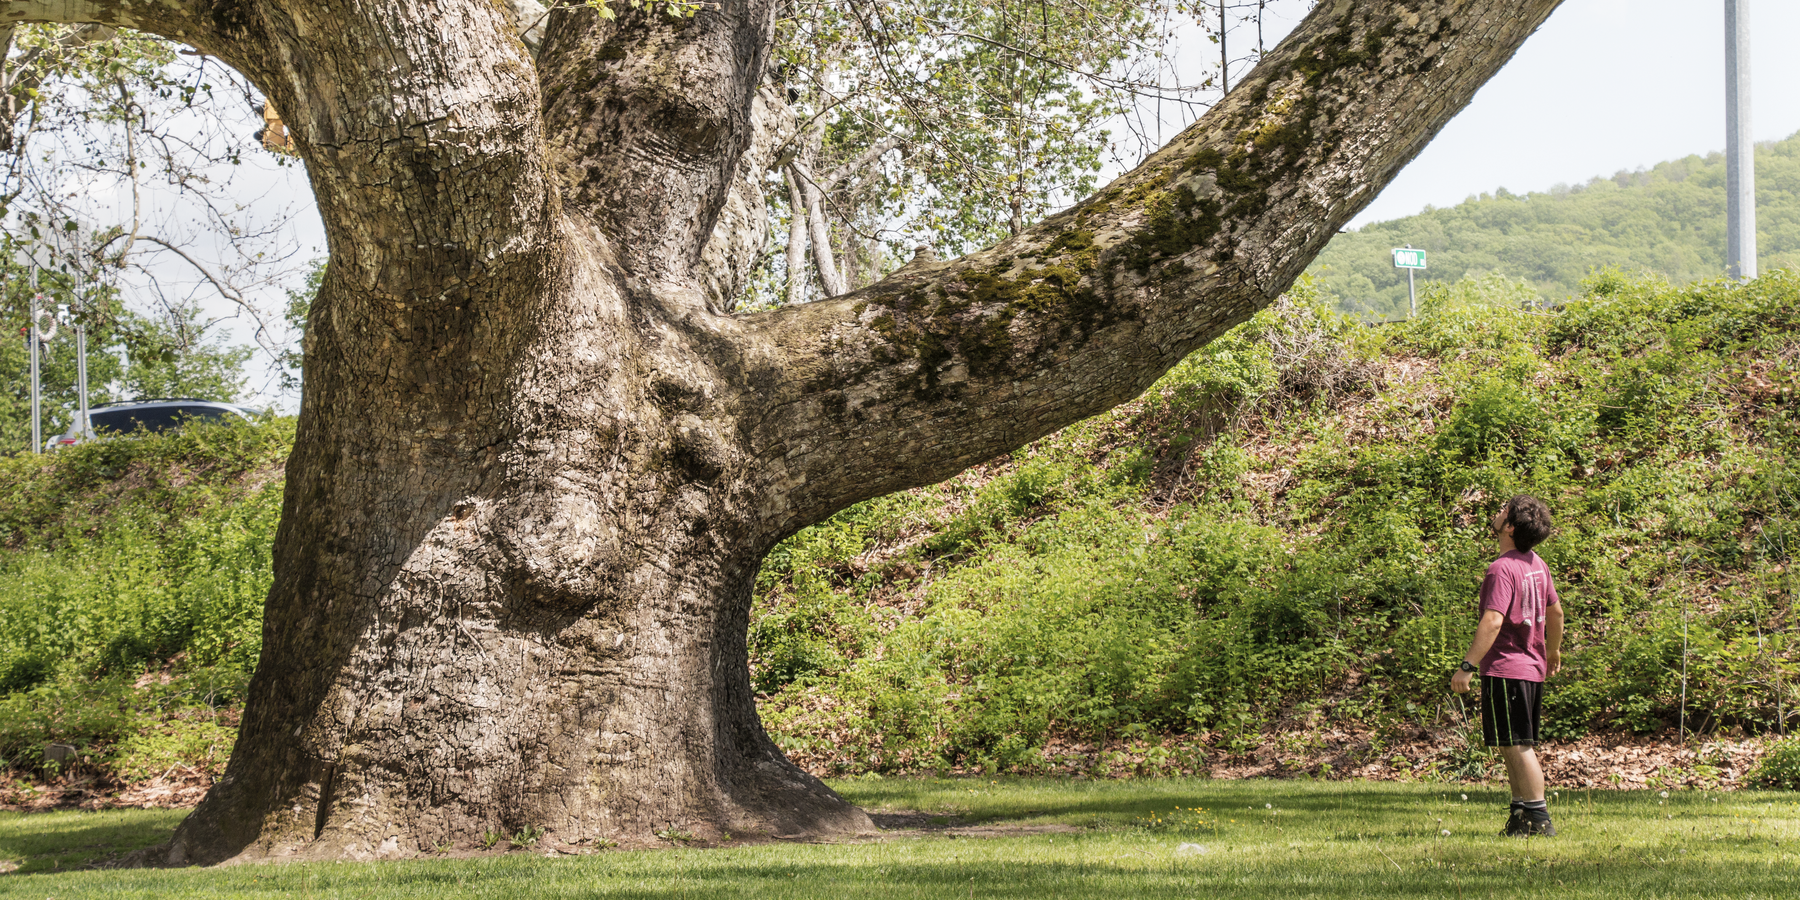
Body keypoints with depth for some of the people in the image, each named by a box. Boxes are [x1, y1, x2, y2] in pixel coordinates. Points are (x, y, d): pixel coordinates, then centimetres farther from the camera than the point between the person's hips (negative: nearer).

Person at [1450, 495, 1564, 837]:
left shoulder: (1503, 569, -17)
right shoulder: (1537, 564, 11)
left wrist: (1467, 666, -27)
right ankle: (1520, 815, 20)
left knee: (1517, 747, -5)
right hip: (1532, 667, 9)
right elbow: (1555, 611, 23)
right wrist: (1553, 651, 38)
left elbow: (1493, 621, -26)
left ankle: (1539, 819, -5)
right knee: (1517, 747, 16)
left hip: (1505, 669, -9)